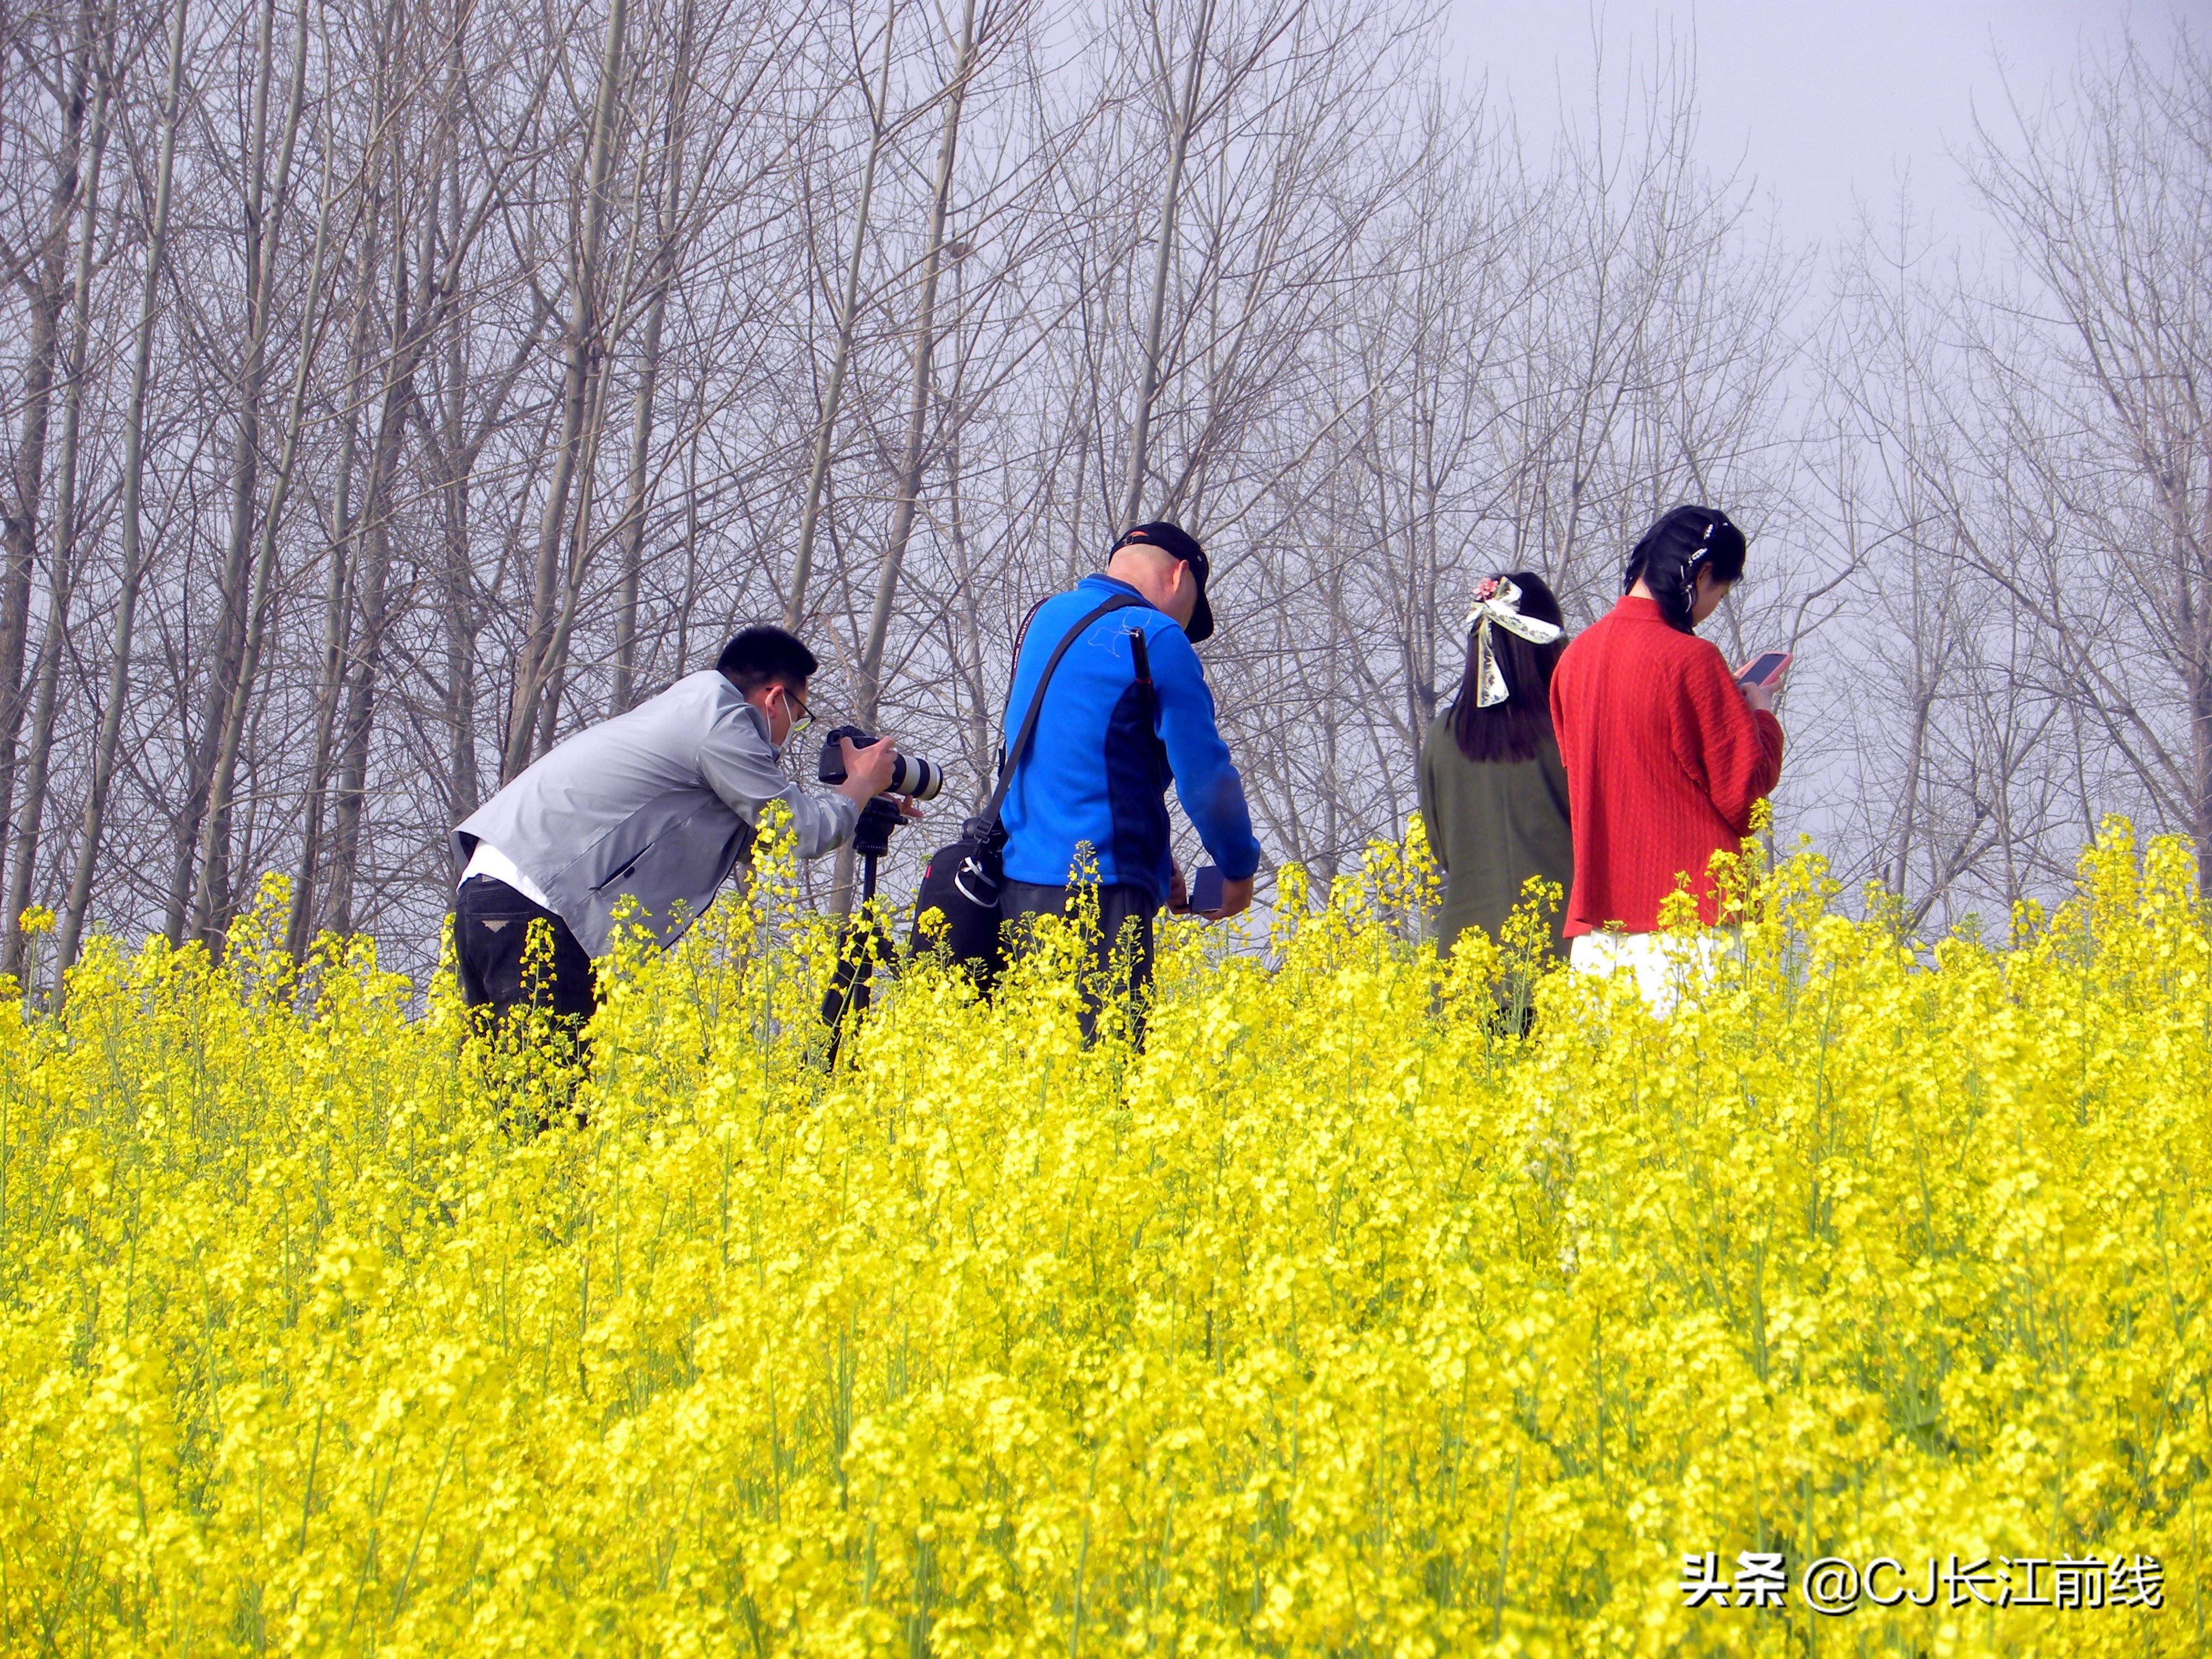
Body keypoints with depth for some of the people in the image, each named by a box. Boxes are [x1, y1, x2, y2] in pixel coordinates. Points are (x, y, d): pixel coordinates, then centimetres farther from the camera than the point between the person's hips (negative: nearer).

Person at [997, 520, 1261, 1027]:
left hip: (1019, 884, 8)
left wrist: (1156, 862, 24)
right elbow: (1203, 771, -9)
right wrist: (1239, 868, 8)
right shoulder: (1154, 639, -7)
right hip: (1099, 891, -8)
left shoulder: (1047, 619, 18)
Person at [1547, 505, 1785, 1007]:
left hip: (1597, 914, 7)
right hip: (1688, 908, -7)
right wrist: (1761, 716, 8)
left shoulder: (1576, 657, 9)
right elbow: (1743, 790, -11)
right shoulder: (1690, 659, -12)